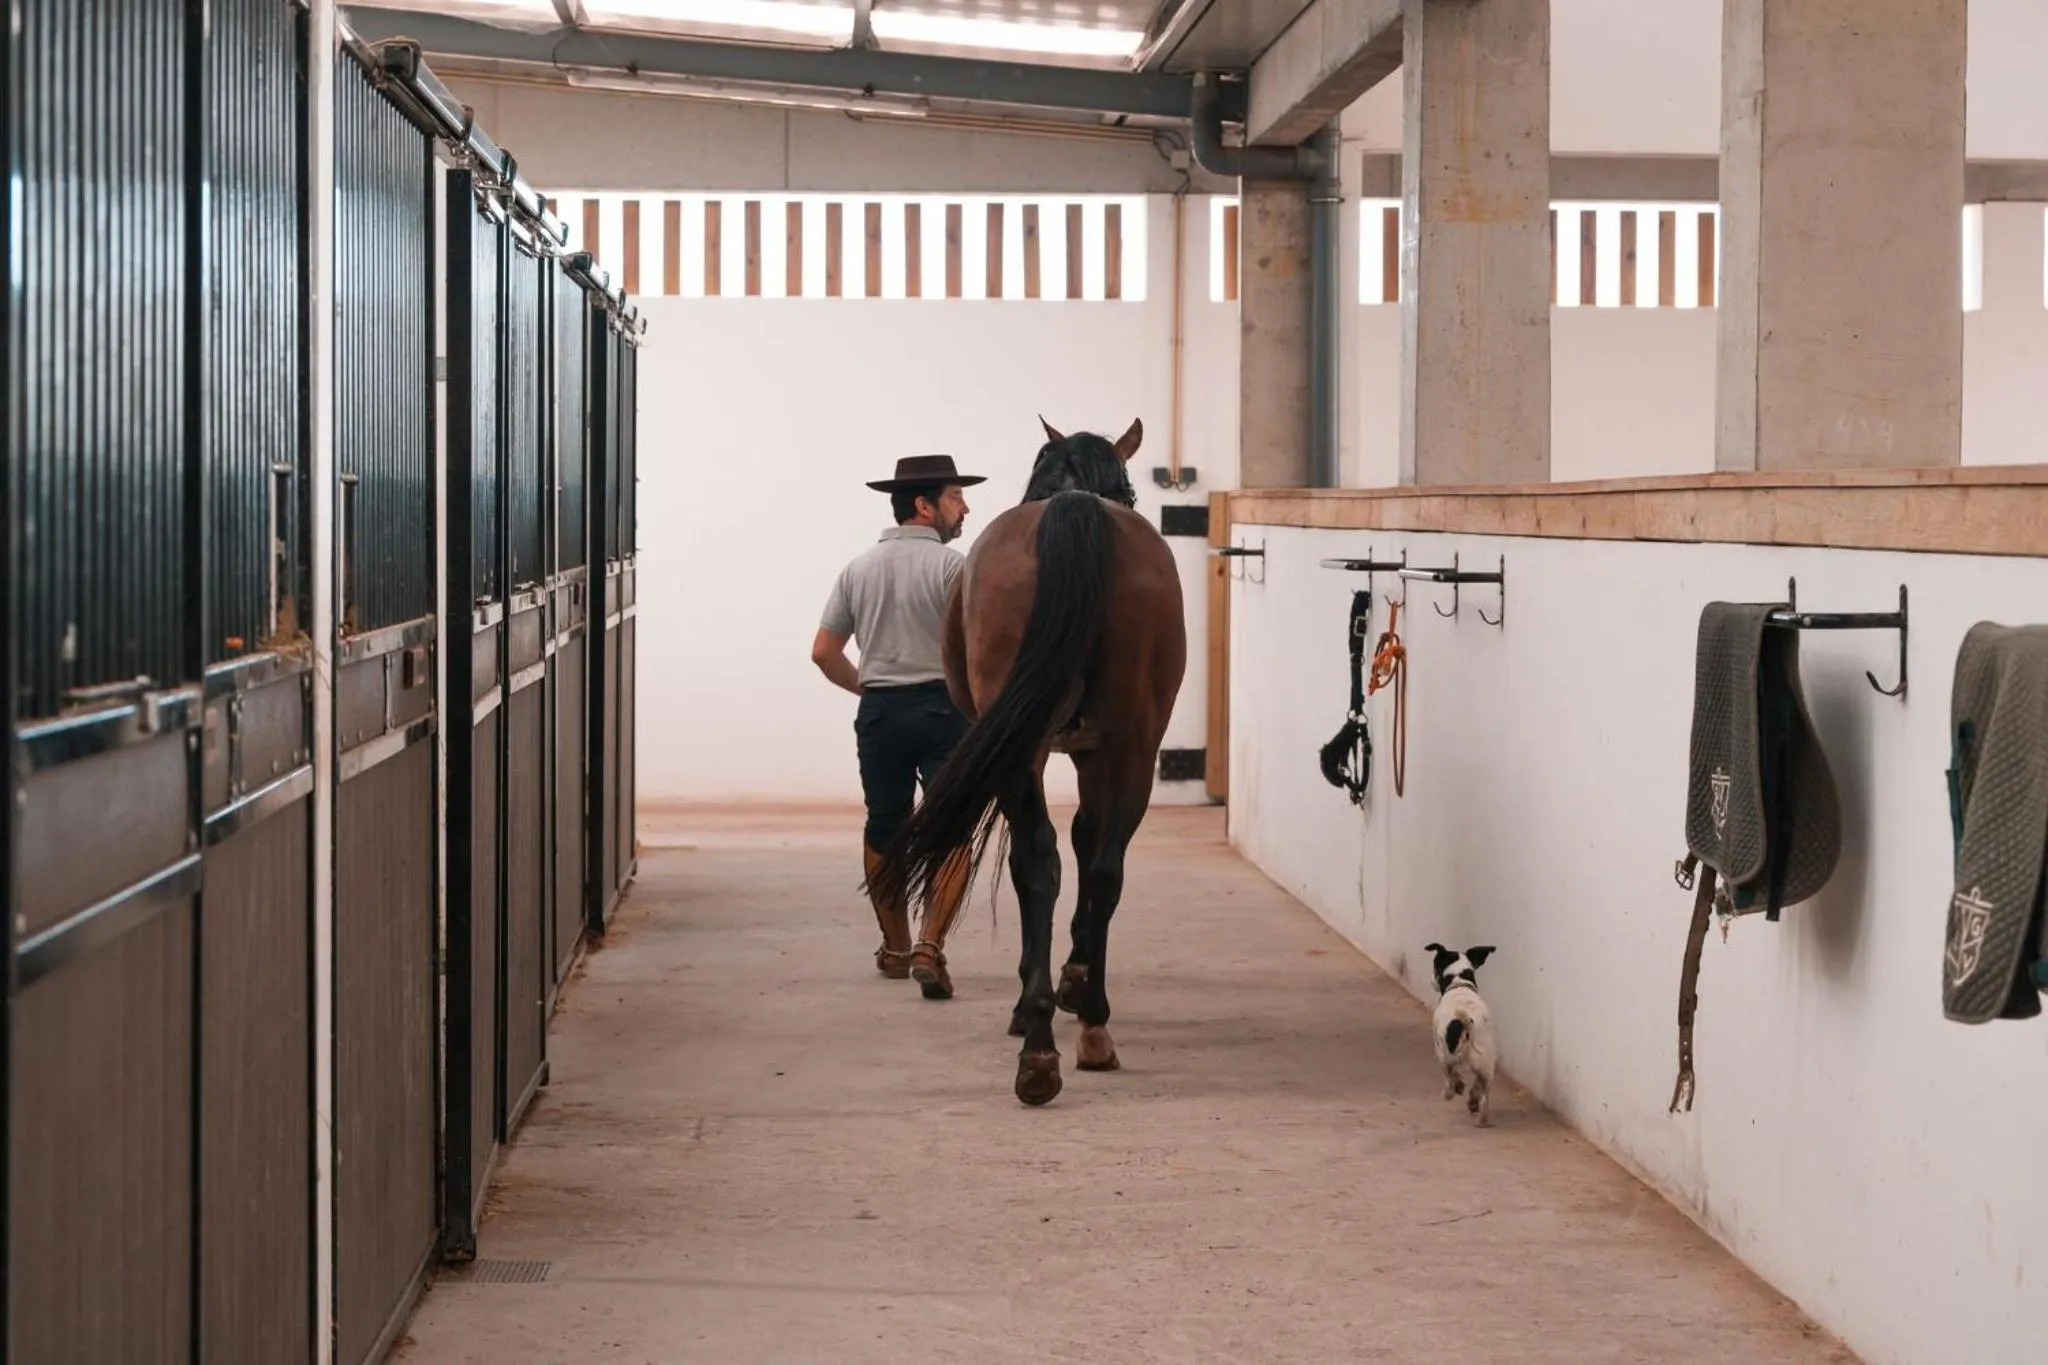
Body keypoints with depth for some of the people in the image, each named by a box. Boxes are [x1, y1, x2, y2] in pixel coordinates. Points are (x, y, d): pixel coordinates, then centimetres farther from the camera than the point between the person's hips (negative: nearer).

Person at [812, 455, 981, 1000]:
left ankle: (895, 949, 27)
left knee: (883, 830, 17)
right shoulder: (951, 565, -9)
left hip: (878, 711, 5)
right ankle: (929, 946, -15)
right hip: (943, 707, -5)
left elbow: (824, 653, 8)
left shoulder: (858, 568, 7)